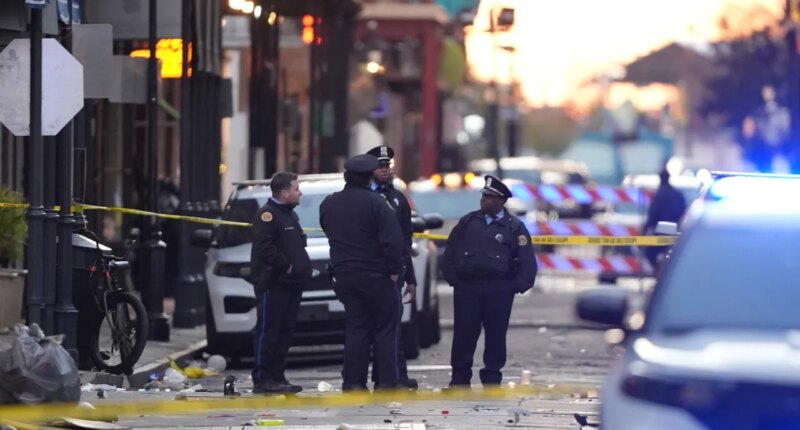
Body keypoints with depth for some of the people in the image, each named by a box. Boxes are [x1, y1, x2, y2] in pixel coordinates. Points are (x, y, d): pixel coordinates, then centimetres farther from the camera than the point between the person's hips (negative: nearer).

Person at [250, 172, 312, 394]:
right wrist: (286, 266, -17)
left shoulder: (289, 214, 20)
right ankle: (262, 380, -7)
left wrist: (302, 267, 10)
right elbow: (265, 248, -22)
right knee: (268, 332, -7)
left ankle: (277, 377, 15)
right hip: (273, 284, -10)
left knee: (285, 333, 10)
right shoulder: (268, 214, -11)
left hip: (291, 283, 10)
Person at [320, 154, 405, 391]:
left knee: (355, 328, 9)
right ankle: (386, 382, -1)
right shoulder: (375, 203, -13)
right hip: (375, 274, -5)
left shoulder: (328, 204, 6)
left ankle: (353, 382, 4)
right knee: (385, 329, 3)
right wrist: (394, 269, -8)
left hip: (344, 274, 5)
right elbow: (392, 239, -17)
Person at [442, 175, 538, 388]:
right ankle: (460, 377, 7)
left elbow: (527, 261, 1)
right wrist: (453, 278, 4)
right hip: (467, 288, 2)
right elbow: (450, 251, 13)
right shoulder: (468, 222, 9)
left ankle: (492, 378, 11)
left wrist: (517, 286, -6)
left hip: (499, 291, -2)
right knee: (463, 333, 0)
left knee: (495, 335, 2)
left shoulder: (514, 227, 2)